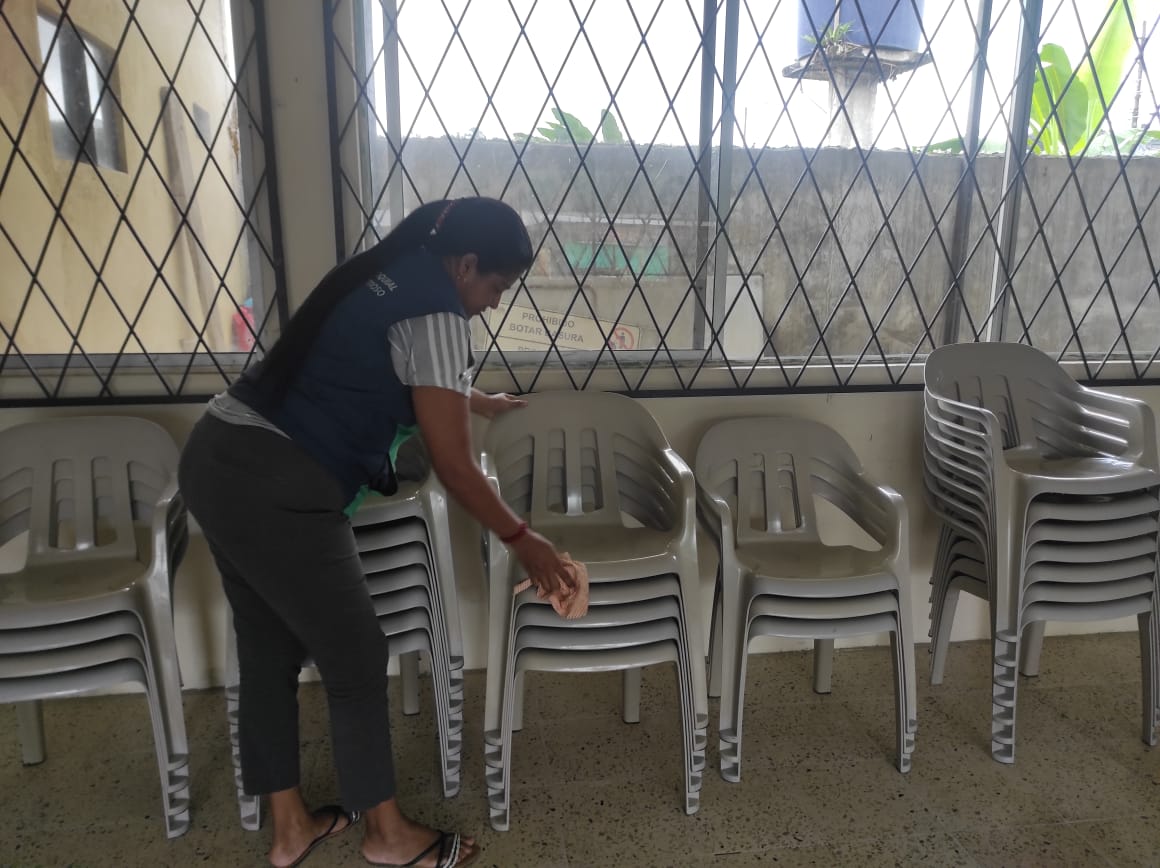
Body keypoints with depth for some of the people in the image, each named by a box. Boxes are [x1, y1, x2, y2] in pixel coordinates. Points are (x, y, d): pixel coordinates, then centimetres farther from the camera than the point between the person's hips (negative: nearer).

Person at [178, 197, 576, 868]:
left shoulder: (389, 274, 16)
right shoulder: (434, 311, -13)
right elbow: (453, 465, -13)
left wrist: (477, 400, 48)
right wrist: (522, 540, 0)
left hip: (217, 458, 10)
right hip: (277, 490, -10)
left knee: (270, 651, 19)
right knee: (356, 660, 7)